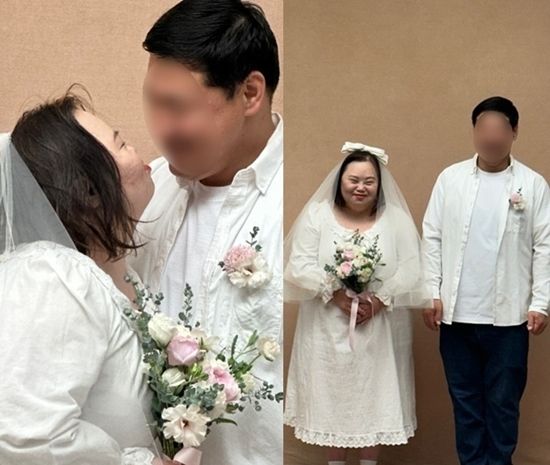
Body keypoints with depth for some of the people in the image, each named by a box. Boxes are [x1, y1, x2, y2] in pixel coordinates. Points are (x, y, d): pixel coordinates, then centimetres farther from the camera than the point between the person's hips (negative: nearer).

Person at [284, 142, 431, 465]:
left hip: (380, 331, 0)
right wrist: (337, 295, -19)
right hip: (329, 329, 0)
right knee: (332, 397, 8)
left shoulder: (397, 219, 1)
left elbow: (410, 272, -6)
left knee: (375, 397, 7)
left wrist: (379, 300, -18)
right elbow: (301, 267, -8)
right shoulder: (317, 216, 0)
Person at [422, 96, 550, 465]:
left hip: (507, 316, -1)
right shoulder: (450, 178, 3)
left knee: (503, 402, 8)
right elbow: (433, 237, 3)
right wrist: (432, 294, -2)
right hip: (457, 313, 2)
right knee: (465, 399, 12)